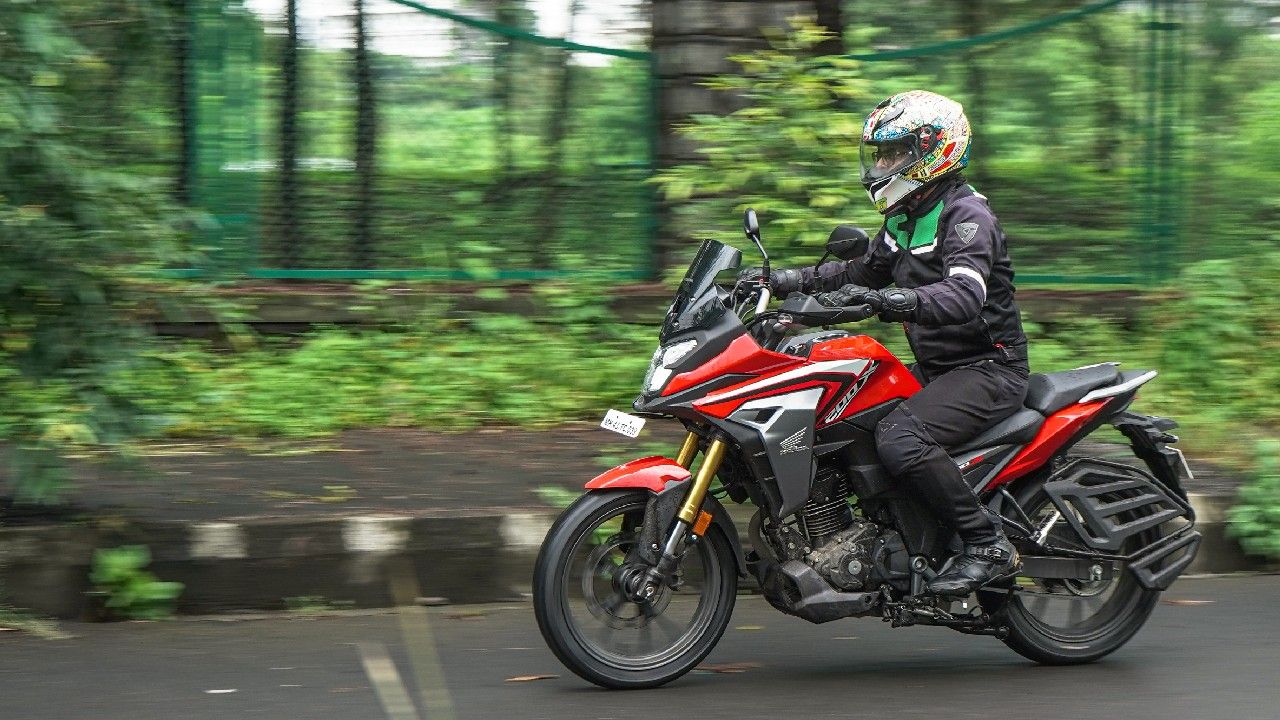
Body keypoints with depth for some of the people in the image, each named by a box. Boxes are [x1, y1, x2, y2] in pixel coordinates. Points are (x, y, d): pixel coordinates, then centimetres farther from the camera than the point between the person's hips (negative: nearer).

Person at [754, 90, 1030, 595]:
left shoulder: (966, 213, -16)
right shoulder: (905, 217, 14)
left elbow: (964, 294, -33)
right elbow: (867, 269, 29)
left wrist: (885, 300, -47)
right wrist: (795, 280, 14)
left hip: (989, 369, -10)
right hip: (937, 367, 10)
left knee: (900, 439, -31)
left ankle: (988, 545, -22)